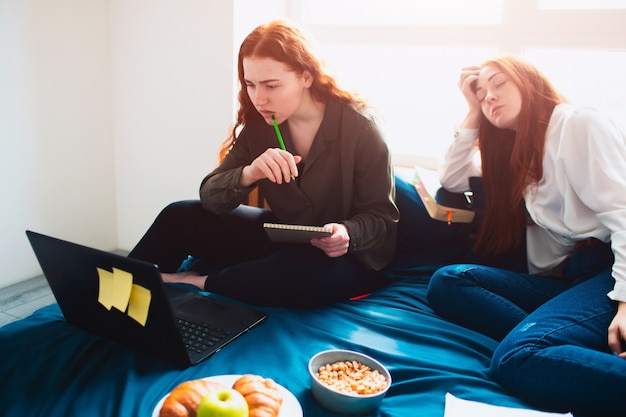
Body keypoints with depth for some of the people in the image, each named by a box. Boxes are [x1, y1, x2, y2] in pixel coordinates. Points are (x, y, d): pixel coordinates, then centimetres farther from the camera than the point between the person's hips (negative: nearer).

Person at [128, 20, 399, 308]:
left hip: (348, 256, -4)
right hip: (283, 238, 5)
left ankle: (200, 281, -16)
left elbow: (383, 217, -14)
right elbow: (210, 197, -10)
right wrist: (247, 174, -32)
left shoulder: (358, 127, -20)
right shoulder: (258, 124, -6)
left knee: (317, 272, -39)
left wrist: (347, 234, -37)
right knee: (179, 217, -7)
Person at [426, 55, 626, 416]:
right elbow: (451, 180, 23)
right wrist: (473, 114, 18)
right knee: (446, 282, -17)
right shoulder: (516, 151, 25)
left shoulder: (577, 122, 1)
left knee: (518, 359, -32)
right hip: (559, 281, 8)